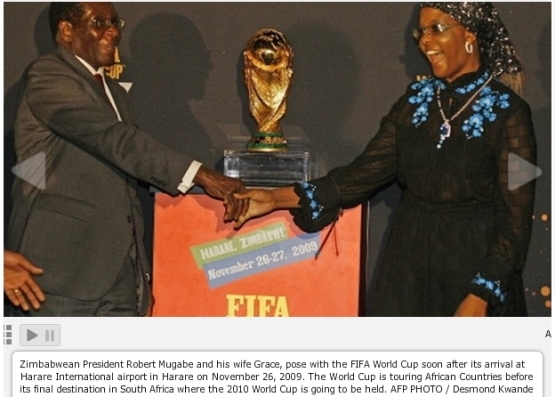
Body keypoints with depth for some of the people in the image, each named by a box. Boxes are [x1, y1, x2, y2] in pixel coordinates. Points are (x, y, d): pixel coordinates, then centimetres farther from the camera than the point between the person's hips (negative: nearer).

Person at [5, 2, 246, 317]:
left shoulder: (115, 93, 21)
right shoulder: (47, 78, -7)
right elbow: (114, 139, -20)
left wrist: (141, 277, 18)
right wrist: (199, 175, -26)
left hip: (118, 277, 8)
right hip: (60, 272, -8)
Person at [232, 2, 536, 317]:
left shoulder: (507, 112, -10)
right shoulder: (416, 100, 5)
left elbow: (515, 218, -12)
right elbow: (366, 171, -1)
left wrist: (481, 296, -20)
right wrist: (278, 198, -9)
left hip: (475, 265, -4)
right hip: (410, 261, 5)